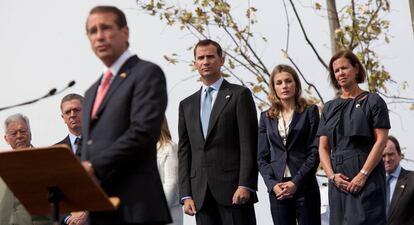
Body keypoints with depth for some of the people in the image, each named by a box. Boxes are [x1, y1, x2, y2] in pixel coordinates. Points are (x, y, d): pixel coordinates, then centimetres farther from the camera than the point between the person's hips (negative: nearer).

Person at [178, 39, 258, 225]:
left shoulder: (239, 95, 4)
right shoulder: (187, 105, 18)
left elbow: (248, 144, -4)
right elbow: (184, 152, 14)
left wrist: (245, 185, -13)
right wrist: (186, 195, 5)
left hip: (233, 189, -4)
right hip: (200, 194, 4)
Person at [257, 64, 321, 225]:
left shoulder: (310, 112, 4)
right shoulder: (266, 117, 12)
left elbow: (315, 152, -2)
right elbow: (262, 156, 9)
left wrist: (296, 182, -11)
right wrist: (272, 184, -7)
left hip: (304, 186, -2)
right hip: (277, 189, 2)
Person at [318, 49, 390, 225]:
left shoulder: (373, 102, 3)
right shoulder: (330, 108, 15)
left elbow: (381, 141, -6)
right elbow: (323, 147, 11)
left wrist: (363, 174, -15)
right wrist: (332, 175, -6)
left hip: (367, 177, -4)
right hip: (339, 179, 4)